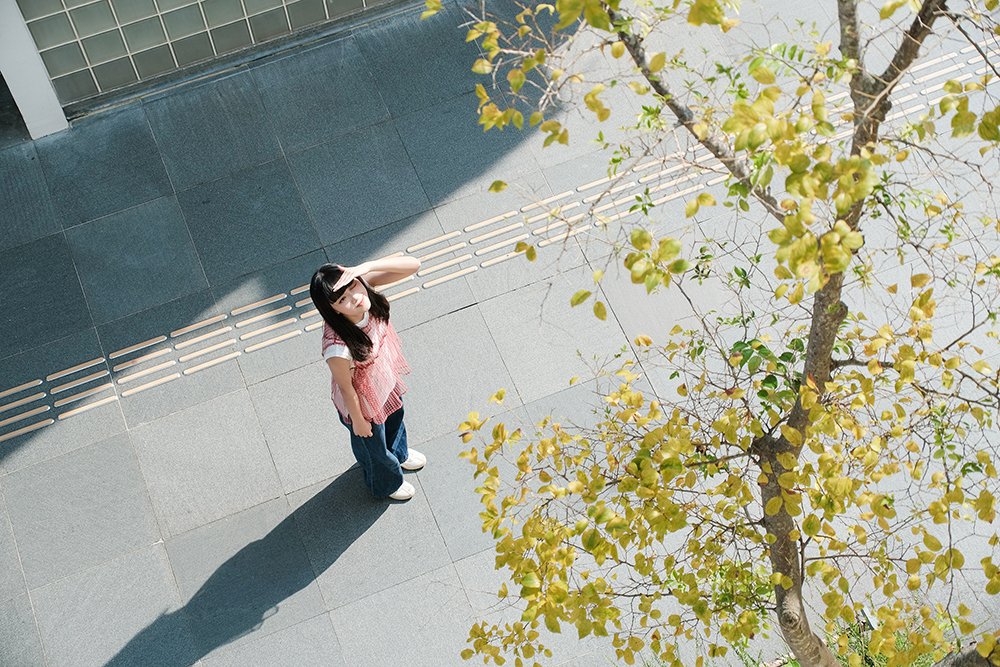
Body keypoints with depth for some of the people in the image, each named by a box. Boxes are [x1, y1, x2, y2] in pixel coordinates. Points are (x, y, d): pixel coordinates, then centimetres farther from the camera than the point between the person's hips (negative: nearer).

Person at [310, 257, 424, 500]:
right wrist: (358, 421, -8)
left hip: (386, 380, 6)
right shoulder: (338, 347, -46)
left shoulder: (362, 284, -32)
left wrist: (366, 267, -48)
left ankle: (399, 454, 75)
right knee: (374, 446, 29)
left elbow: (413, 265, -33)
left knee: (395, 417, 39)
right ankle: (386, 484, 65)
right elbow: (346, 387, -27)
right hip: (363, 402, -5)